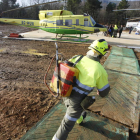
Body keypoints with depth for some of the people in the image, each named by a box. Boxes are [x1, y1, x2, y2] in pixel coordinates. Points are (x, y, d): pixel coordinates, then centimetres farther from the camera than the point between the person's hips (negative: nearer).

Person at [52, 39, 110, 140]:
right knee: (68, 124, 13)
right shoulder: (100, 70, -21)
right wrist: (100, 93, 18)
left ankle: (79, 119, 69)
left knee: (74, 111, 38)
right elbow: (104, 92, -7)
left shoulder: (76, 58, -10)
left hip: (66, 95, 7)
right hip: (76, 102, -6)